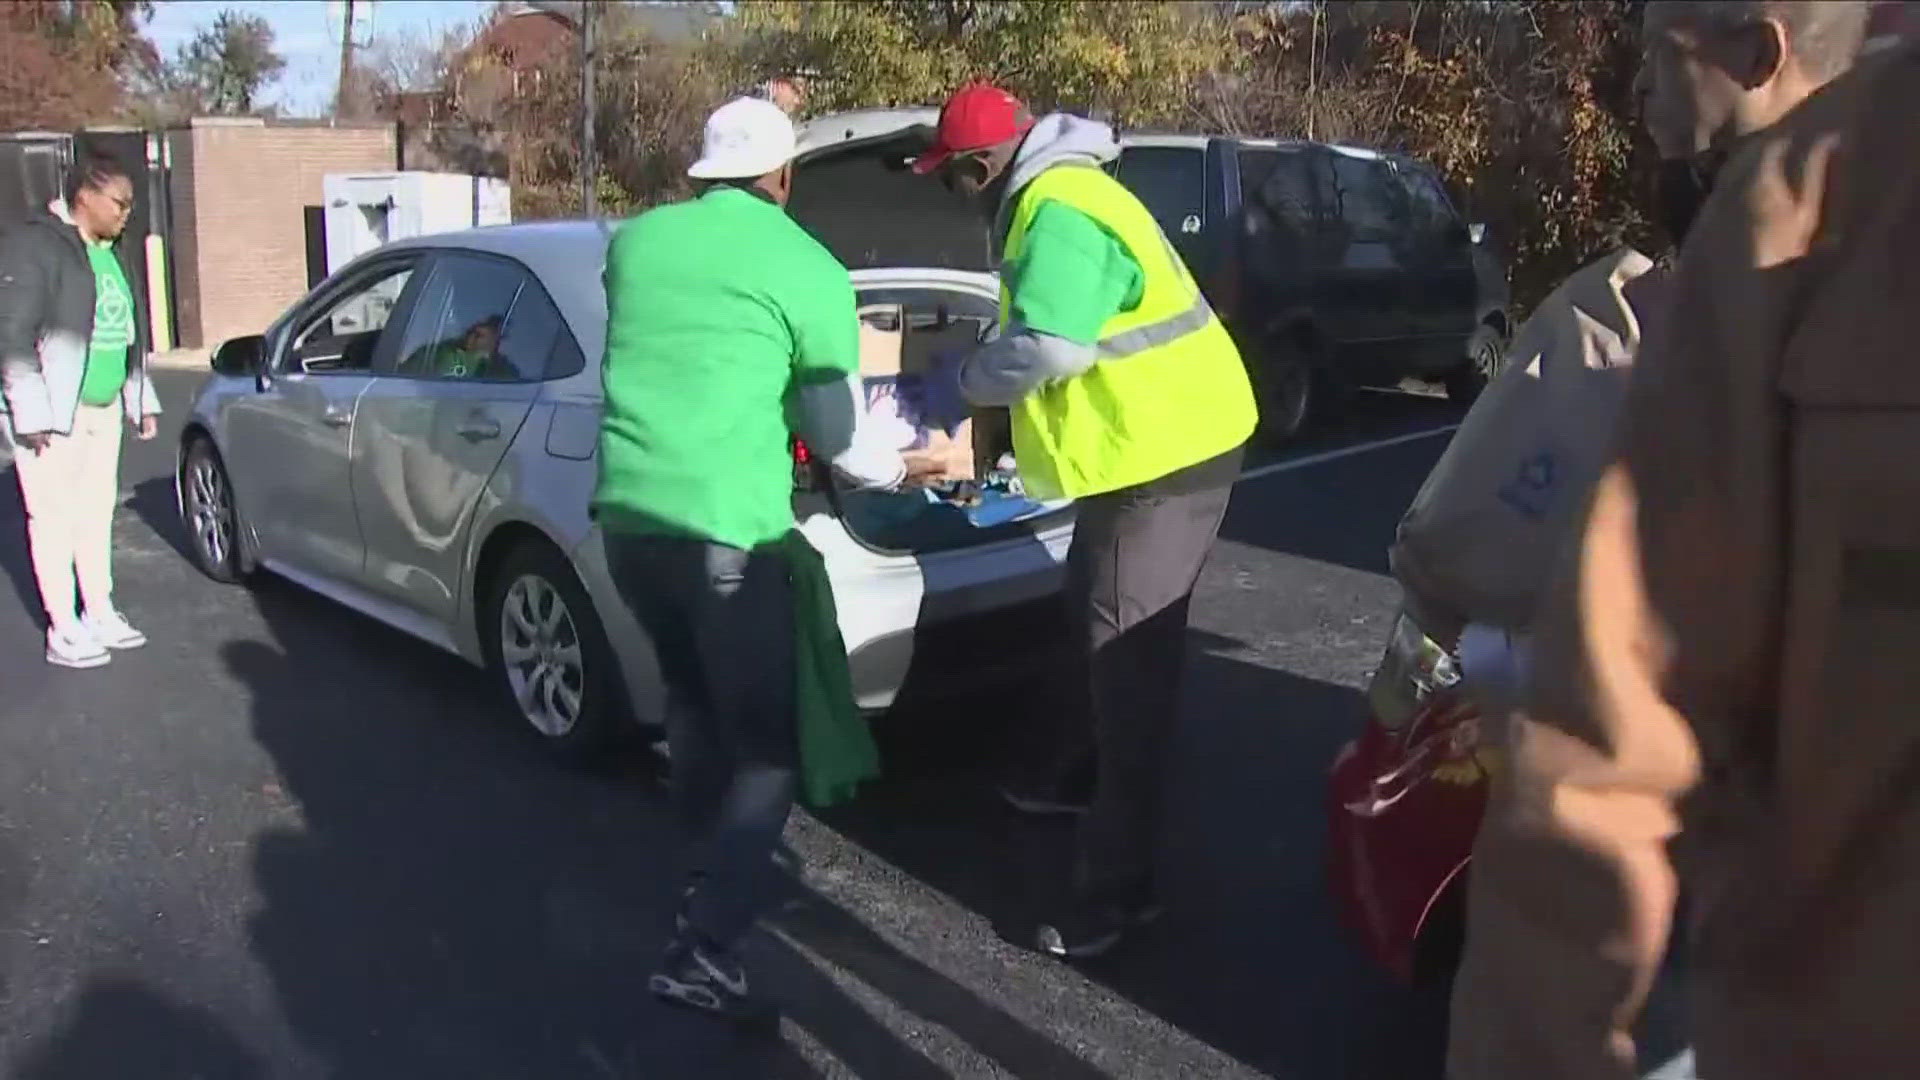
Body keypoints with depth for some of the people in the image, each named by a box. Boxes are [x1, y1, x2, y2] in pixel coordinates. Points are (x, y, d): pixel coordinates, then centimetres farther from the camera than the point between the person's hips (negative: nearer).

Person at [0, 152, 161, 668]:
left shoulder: (107, 254, 14)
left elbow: (126, 333, 21)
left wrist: (142, 400, 20)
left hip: (103, 409, 8)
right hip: (53, 413, -7)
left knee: (98, 510, 12)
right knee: (54, 517, -1)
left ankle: (100, 612, 22)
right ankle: (64, 630, 5)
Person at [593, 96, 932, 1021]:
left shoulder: (634, 239, 14)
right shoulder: (811, 271, 0)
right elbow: (839, 438, 4)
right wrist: (903, 472, 23)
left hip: (625, 513, 6)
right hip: (725, 529, -6)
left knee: (692, 696, 26)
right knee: (766, 743, 4)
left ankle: (710, 871, 39)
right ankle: (704, 951, -4)